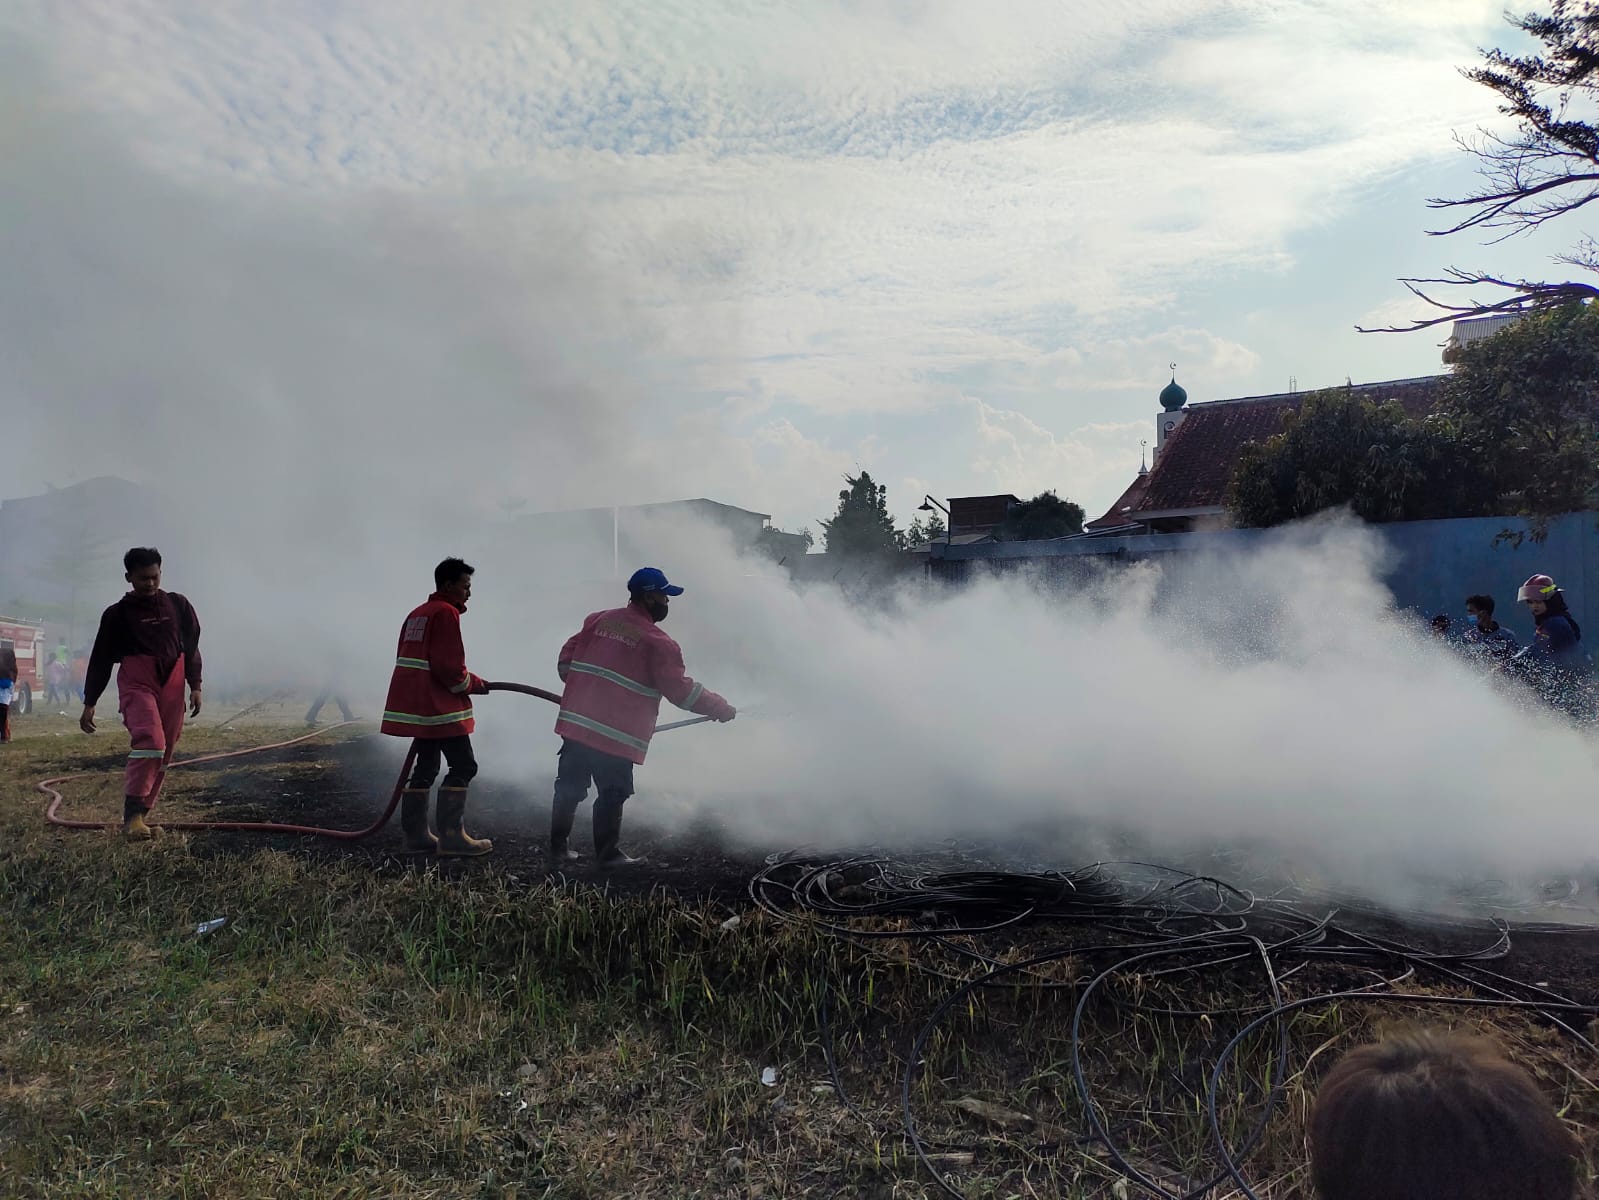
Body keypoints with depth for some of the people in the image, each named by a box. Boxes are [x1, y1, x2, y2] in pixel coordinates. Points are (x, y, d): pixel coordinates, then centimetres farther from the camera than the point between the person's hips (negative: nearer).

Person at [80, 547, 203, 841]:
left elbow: (191, 646, 14)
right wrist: (89, 703, 3)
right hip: (136, 684, -4)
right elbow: (100, 659, 5)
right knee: (150, 741, -25)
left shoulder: (178, 605, 9)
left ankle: (141, 814, 12)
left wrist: (195, 686, 9)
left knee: (164, 754, 3)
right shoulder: (117, 614, 2)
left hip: (172, 686, 4)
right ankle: (132, 815, -24)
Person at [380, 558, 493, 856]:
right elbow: (449, 666, -19)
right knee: (463, 766, -6)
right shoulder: (446, 613, -12)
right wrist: (474, 685, -3)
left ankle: (416, 835, 14)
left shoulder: (417, 614, 18)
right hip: (439, 707, -10)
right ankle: (451, 836, -8)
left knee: (425, 768, 13)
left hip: (416, 705, 10)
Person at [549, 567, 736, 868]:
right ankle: (608, 854, 17)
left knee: (569, 788, 15)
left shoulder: (598, 620, 9)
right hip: (616, 734, -6)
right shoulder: (657, 642, -9)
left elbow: (566, 659, 13)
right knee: (612, 795, 7)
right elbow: (679, 689, -8)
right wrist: (720, 708, 2)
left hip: (575, 722, 6)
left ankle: (559, 848, 24)